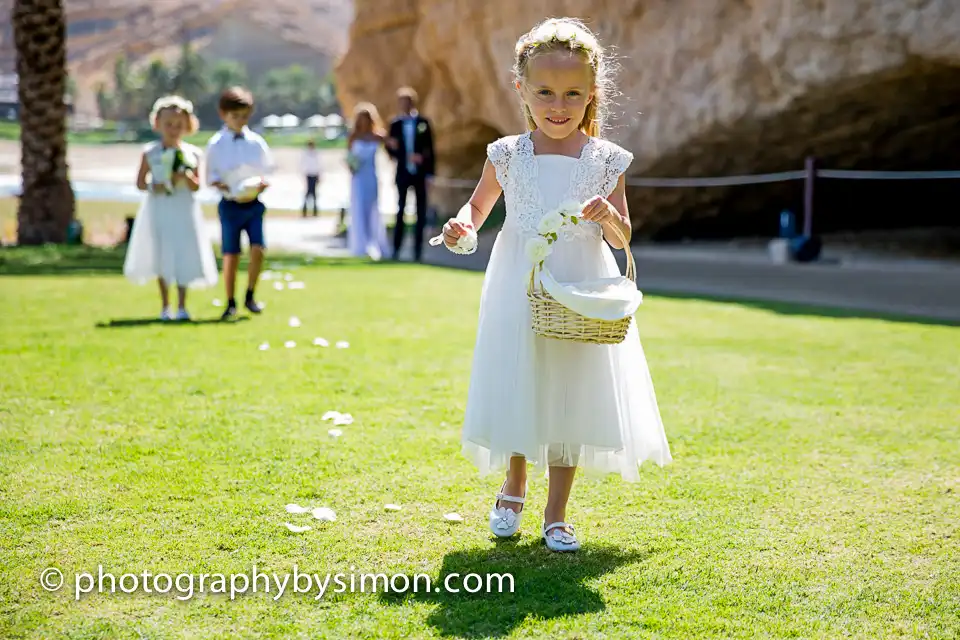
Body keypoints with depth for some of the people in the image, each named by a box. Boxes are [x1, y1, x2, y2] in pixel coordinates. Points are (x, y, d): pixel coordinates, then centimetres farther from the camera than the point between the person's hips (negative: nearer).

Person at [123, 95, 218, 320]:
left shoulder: (191, 154, 2)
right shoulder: (150, 153, 1)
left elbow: (196, 186, 1)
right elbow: (140, 182, 3)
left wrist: (187, 179, -20)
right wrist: (153, 187, -16)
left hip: (184, 211, 0)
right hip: (159, 209, 0)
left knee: (184, 256, -2)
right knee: (162, 259, 5)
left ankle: (181, 306, 7)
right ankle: (165, 306, 16)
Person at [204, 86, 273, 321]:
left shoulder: (256, 142, 4)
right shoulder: (216, 144, -1)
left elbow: (267, 172, 9)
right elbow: (211, 177, 0)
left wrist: (262, 184, -12)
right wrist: (224, 187, -17)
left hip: (253, 203, 2)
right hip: (230, 204, -1)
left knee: (258, 249, -11)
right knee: (231, 255, 3)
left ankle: (250, 296, 7)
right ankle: (231, 303, 15)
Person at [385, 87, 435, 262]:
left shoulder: (423, 123, 0)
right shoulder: (395, 124, 4)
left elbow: (430, 149, 0)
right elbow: (391, 150, 5)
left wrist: (429, 173, -5)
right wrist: (392, 147, -19)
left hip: (420, 173, 0)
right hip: (403, 173, 0)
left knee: (421, 212, 2)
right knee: (401, 210, 2)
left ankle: (418, 250, 6)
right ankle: (396, 249, 4)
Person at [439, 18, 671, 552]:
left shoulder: (604, 160, -2)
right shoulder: (508, 155, -1)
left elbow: (622, 238, 2)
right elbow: (479, 204, 13)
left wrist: (609, 216, -20)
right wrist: (462, 226, -9)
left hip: (582, 288, 0)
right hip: (521, 288, 1)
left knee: (572, 397, 4)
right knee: (518, 390, 9)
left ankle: (557, 514, 19)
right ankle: (514, 490, 37)